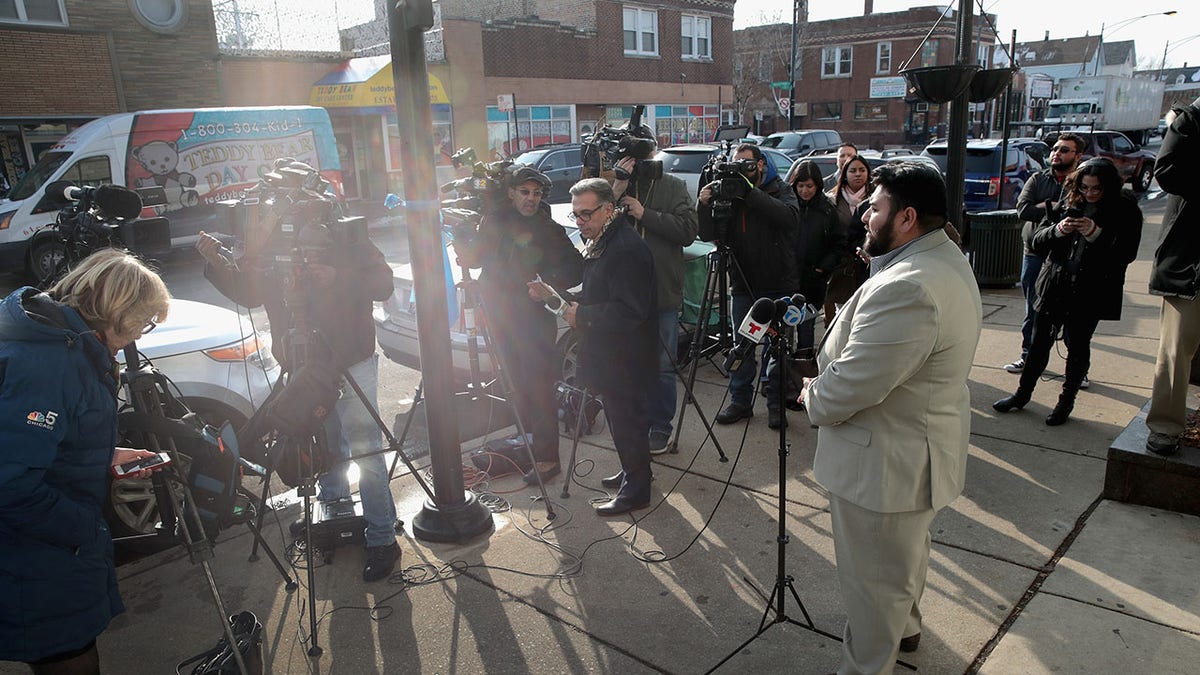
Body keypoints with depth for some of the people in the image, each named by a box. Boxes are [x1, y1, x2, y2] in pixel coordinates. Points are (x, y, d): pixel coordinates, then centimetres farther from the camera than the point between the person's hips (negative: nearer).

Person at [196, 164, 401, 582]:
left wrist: (337, 277, -27)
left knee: (364, 448, -5)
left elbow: (383, 283, -13)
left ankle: (382, 539, 2)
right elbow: (247, 293, 13)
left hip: (351, 363, -5)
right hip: (303, 366, 5)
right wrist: (216, 262, -2)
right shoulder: (269, 243, 7)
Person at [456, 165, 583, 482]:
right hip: (500, 317, 5)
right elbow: (473, 257, 16)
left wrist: (548, 285, -23)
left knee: (539, 387, -5)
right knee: (518, 384, 15)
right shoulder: (494, 222, 6)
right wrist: (459, 236, -3)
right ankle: (527, 440, 30)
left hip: (535, 318, -5)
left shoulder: (549, 230, -5)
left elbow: (575, 269, -7)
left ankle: (547, 457, 2)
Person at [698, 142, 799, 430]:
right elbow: (707, 235, -2)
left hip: (778, 286, -2)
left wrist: (750, 193, -30)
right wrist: (705, 205, -20)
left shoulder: (779, 191, -2)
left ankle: (776, 403, 20)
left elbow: (788, 217, -25)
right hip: (743, 285, 2)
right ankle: (740, 401, 21)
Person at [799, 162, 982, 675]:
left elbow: (851, 385, -30)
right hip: (920, 445, 11)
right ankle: (904, 627, 54)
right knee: (907, 552, 31)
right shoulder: (946, 258, 4)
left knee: (874, 579, 8)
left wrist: (813, 396, -11)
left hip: (886, 462, -11)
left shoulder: (906, 287, -33)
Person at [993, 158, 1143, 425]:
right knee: (1039, 342, 10)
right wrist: (1057, 230, -15)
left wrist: (1096, 234, -23)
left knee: (1078, 346, 6)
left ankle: (1066, 401, 22)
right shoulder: (1067, 203, 6)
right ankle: (1022, 394, 24)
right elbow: (1038, 240, 5)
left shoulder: (1125, 210, -2)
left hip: (1090, 293, -3)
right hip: (1054, 287, 3)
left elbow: (1126, 253, -11)